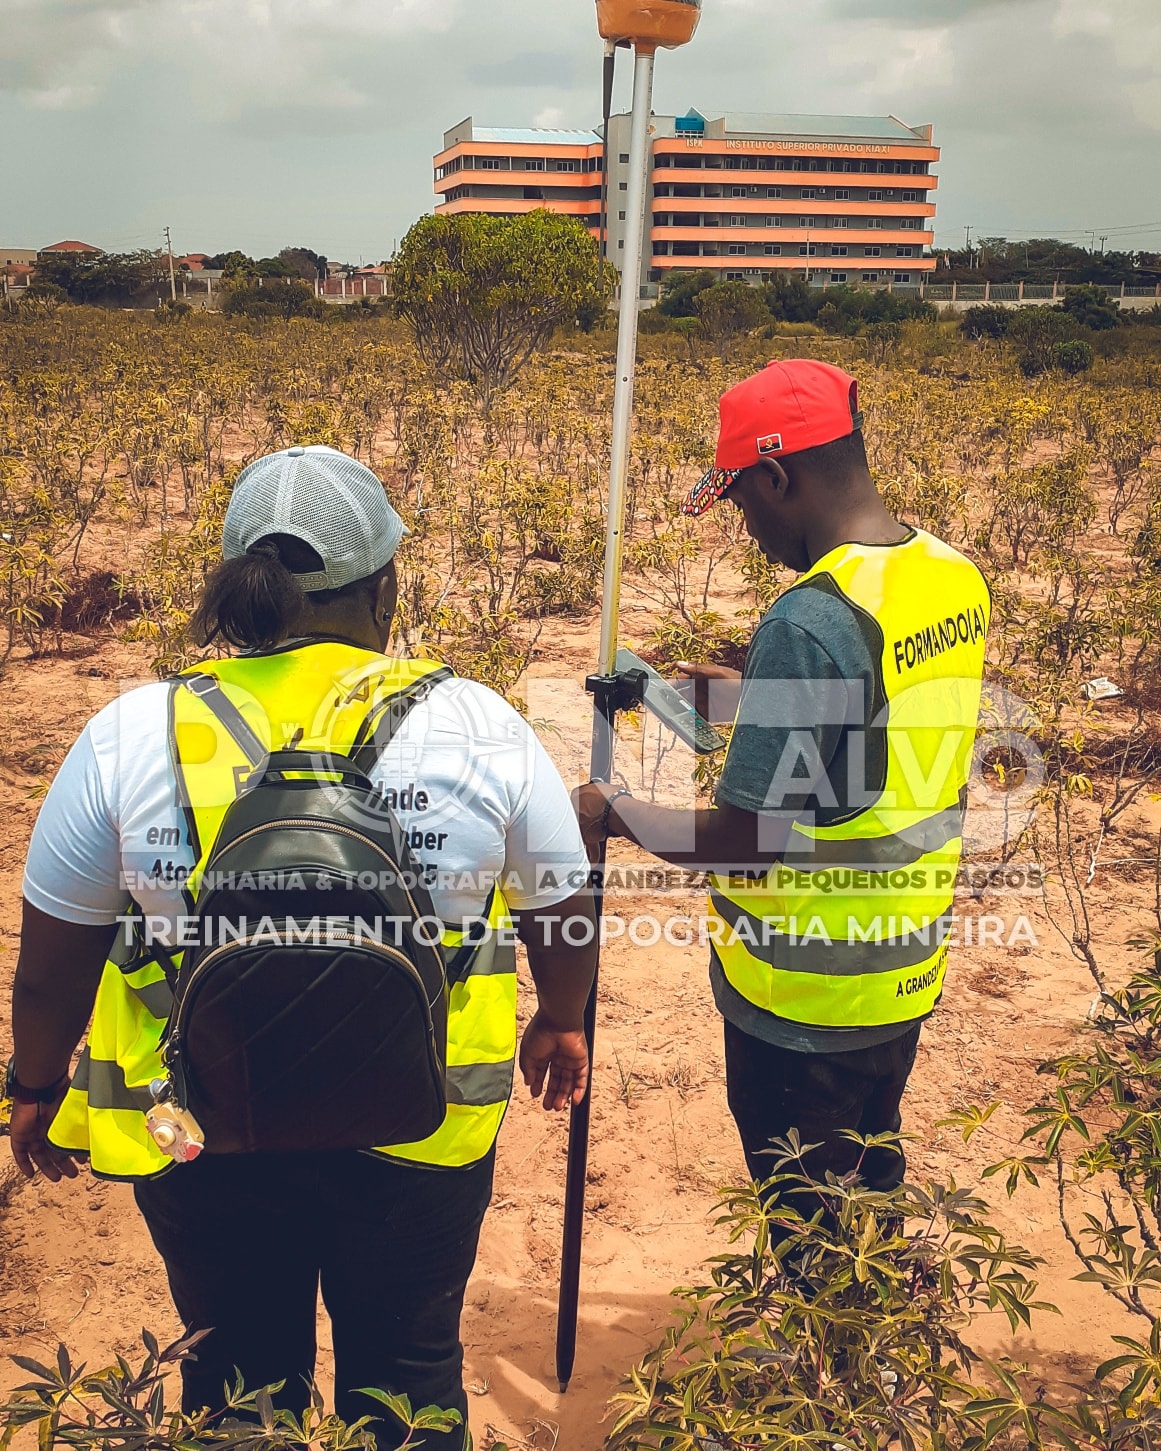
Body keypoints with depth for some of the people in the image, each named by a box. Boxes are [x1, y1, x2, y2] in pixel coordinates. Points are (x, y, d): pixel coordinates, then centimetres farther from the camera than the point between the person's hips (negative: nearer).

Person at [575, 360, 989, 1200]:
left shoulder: (811, 619, -28)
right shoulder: (956, 577, -2)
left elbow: (738, 846, -24)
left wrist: (617, 815, -8)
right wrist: (748, 698, 16)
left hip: (807, 1002, -8)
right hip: (906, 978, 8)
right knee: (874, 1192, 27)